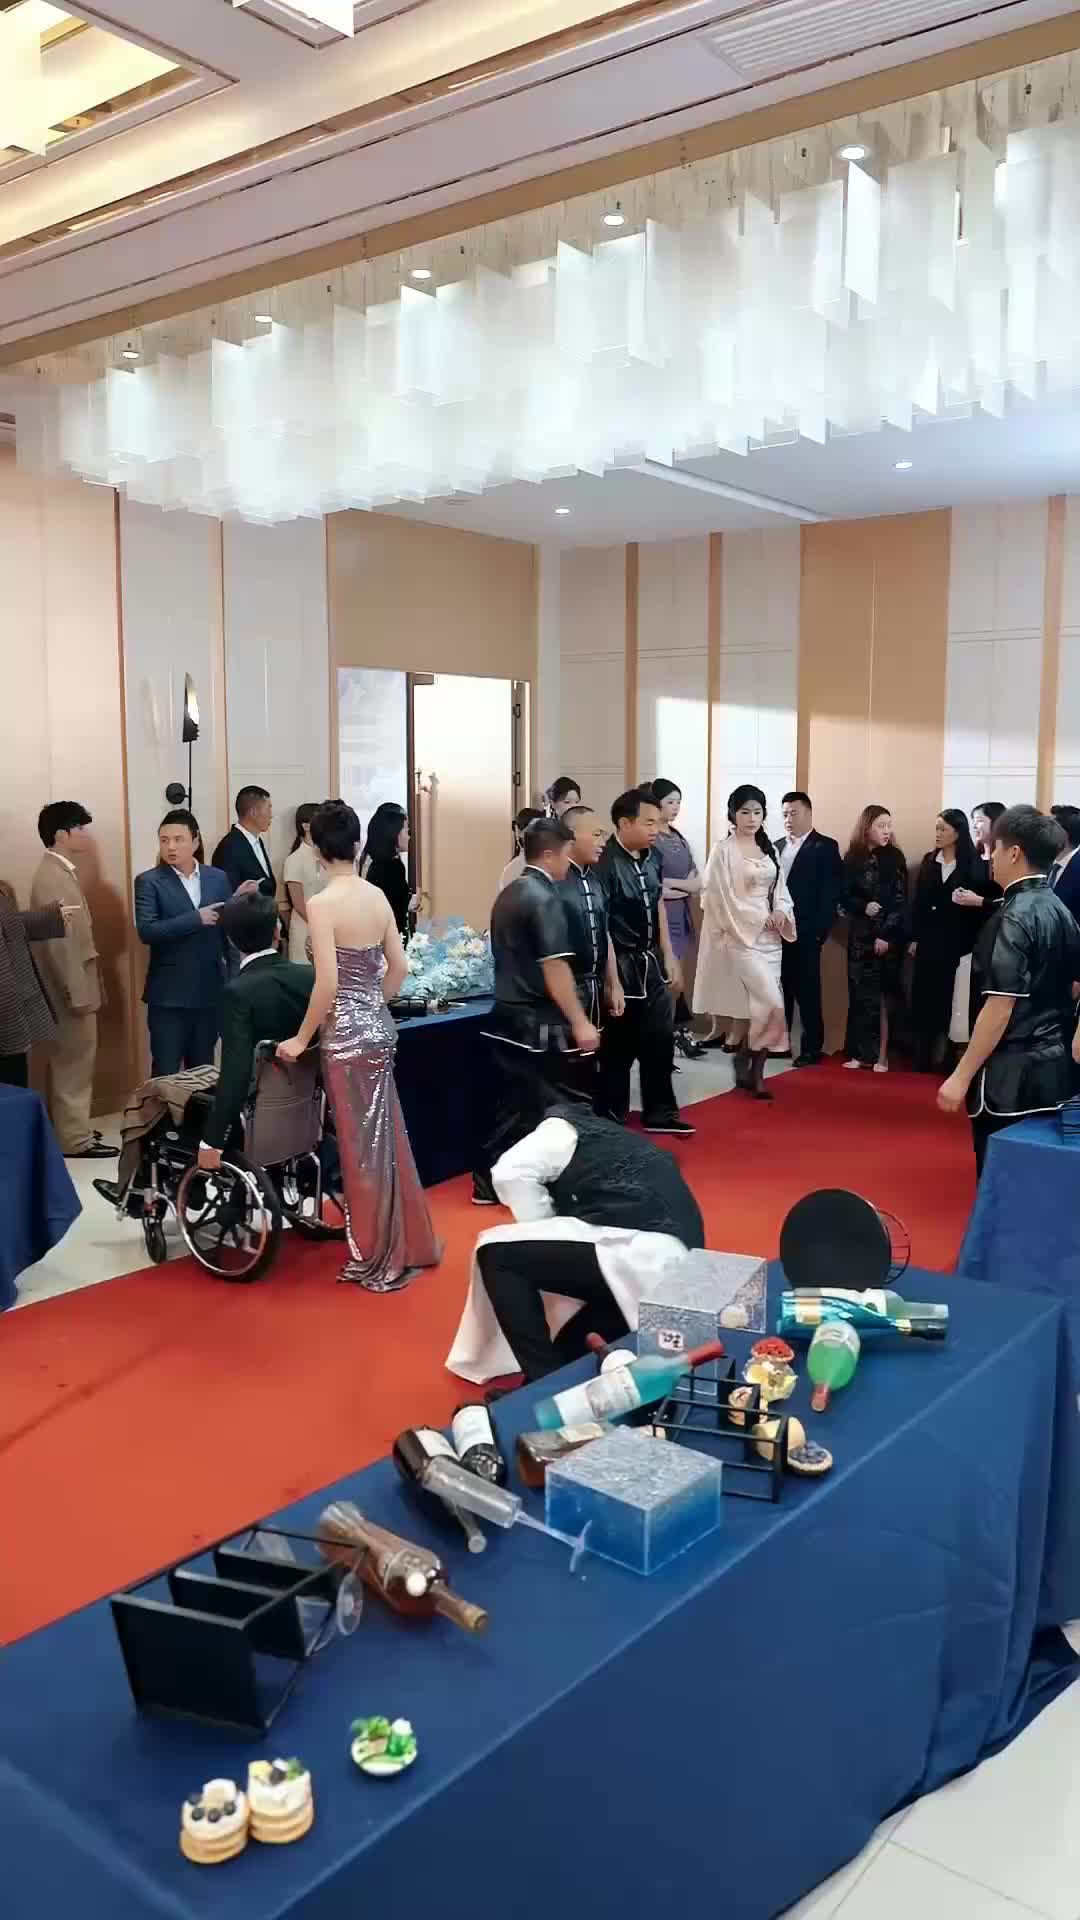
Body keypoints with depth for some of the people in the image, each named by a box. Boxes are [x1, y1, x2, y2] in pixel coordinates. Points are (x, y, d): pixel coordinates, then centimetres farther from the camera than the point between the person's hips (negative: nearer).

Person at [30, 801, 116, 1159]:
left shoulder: (60, 872, 11)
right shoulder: (52, 878, -20)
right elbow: (59, 942, -23)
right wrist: (78, 994, -22)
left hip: (74, 984, 10)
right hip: (70, 988, -10)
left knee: (66, 1061, 17)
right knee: (74, 1063, -2)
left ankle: (65, 1128, 27)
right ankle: (74, 1139, 6)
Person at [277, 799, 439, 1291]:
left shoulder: (322, 904, -16)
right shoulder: (378, 895, 3)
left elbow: (327, 984, -20)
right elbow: (399, 966, 8)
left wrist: (301, 1039, -9)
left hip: (347, 1035, -7)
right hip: (379, 1028, 7)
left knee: (362, 1147, 5)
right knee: (387, 1139, 18)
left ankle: (377, 1260, 18)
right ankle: (408, 1245, 29)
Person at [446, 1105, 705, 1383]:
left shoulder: (565, 1129, 12)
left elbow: (510, 1172, -6)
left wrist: (546, 1231, 5)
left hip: (637, 1253, -9)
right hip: (672, 1266, 10)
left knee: (497, 1255, -2)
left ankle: (548, 1388, -2)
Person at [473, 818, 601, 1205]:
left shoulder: (508, 894, 12)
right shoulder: (544, 898, -15)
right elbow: (554, 966, -20)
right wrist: (580, 1022, -18)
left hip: (508, 1017, 9)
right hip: (540, 1024, -9)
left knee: (514, 1105, 13)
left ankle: (489, 1184, 15)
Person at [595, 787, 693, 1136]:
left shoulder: (650, 858, 4)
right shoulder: (606, 863, -20)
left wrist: (668, 958, 16)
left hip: (651, 961, 8)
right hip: (622, 964, -8)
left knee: (660, 1039, 16)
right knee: (619, 1046, 4)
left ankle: (659, 1113, 31)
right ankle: (610, 1121, 19)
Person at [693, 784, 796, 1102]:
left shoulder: (768, 849, 12)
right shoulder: (724, 851, -7)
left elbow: (780, 890, 15)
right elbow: (723, 899, -11)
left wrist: (781, 914, -7)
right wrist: (762, 918, -11)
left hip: (770, 937, 6)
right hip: (740, 936, -6)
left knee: (761, 1005, 4)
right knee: (770, 1003, -15)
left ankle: (755, 1072, 11)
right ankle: (744, 1061, 4)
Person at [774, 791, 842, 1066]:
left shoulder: (825, 847, -3)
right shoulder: (776, 846, 14)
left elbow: (830, 893, -9)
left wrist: (820, 931, -14)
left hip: (805, 933, -5)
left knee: (807, 991, -1)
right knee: (780, 989, 10)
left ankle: (812, 1048, 5)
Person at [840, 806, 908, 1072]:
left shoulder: (895, 858, -2)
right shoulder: (852, 858, 4)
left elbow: (899, 900, -6)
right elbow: (844, 896, 5)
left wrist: (885, 935, -13)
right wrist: (863, 906, -15)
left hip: (887, 936, -2)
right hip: (859, 935, 2)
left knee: (881, 995, 0)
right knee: (859, 995, 3)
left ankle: (881, 1054, 3)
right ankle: (860, 1052, 8)